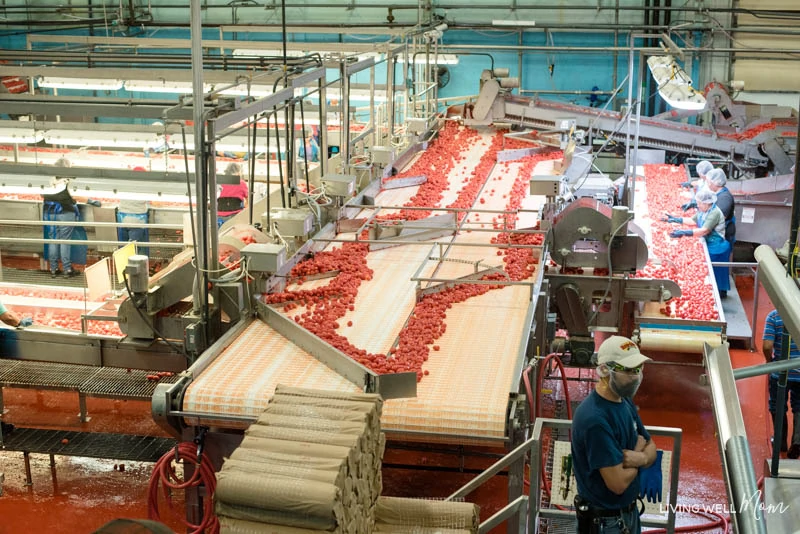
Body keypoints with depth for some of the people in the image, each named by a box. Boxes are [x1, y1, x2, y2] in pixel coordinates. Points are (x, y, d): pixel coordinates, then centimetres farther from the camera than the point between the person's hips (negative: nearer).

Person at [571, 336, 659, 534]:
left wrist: (641, 457, -15)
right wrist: (638, 449, -10)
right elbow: (618, 483, -27)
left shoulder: (625, 402, 1)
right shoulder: (595, 419, -28)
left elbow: (651, 449, 9)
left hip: (630, 511, 8)